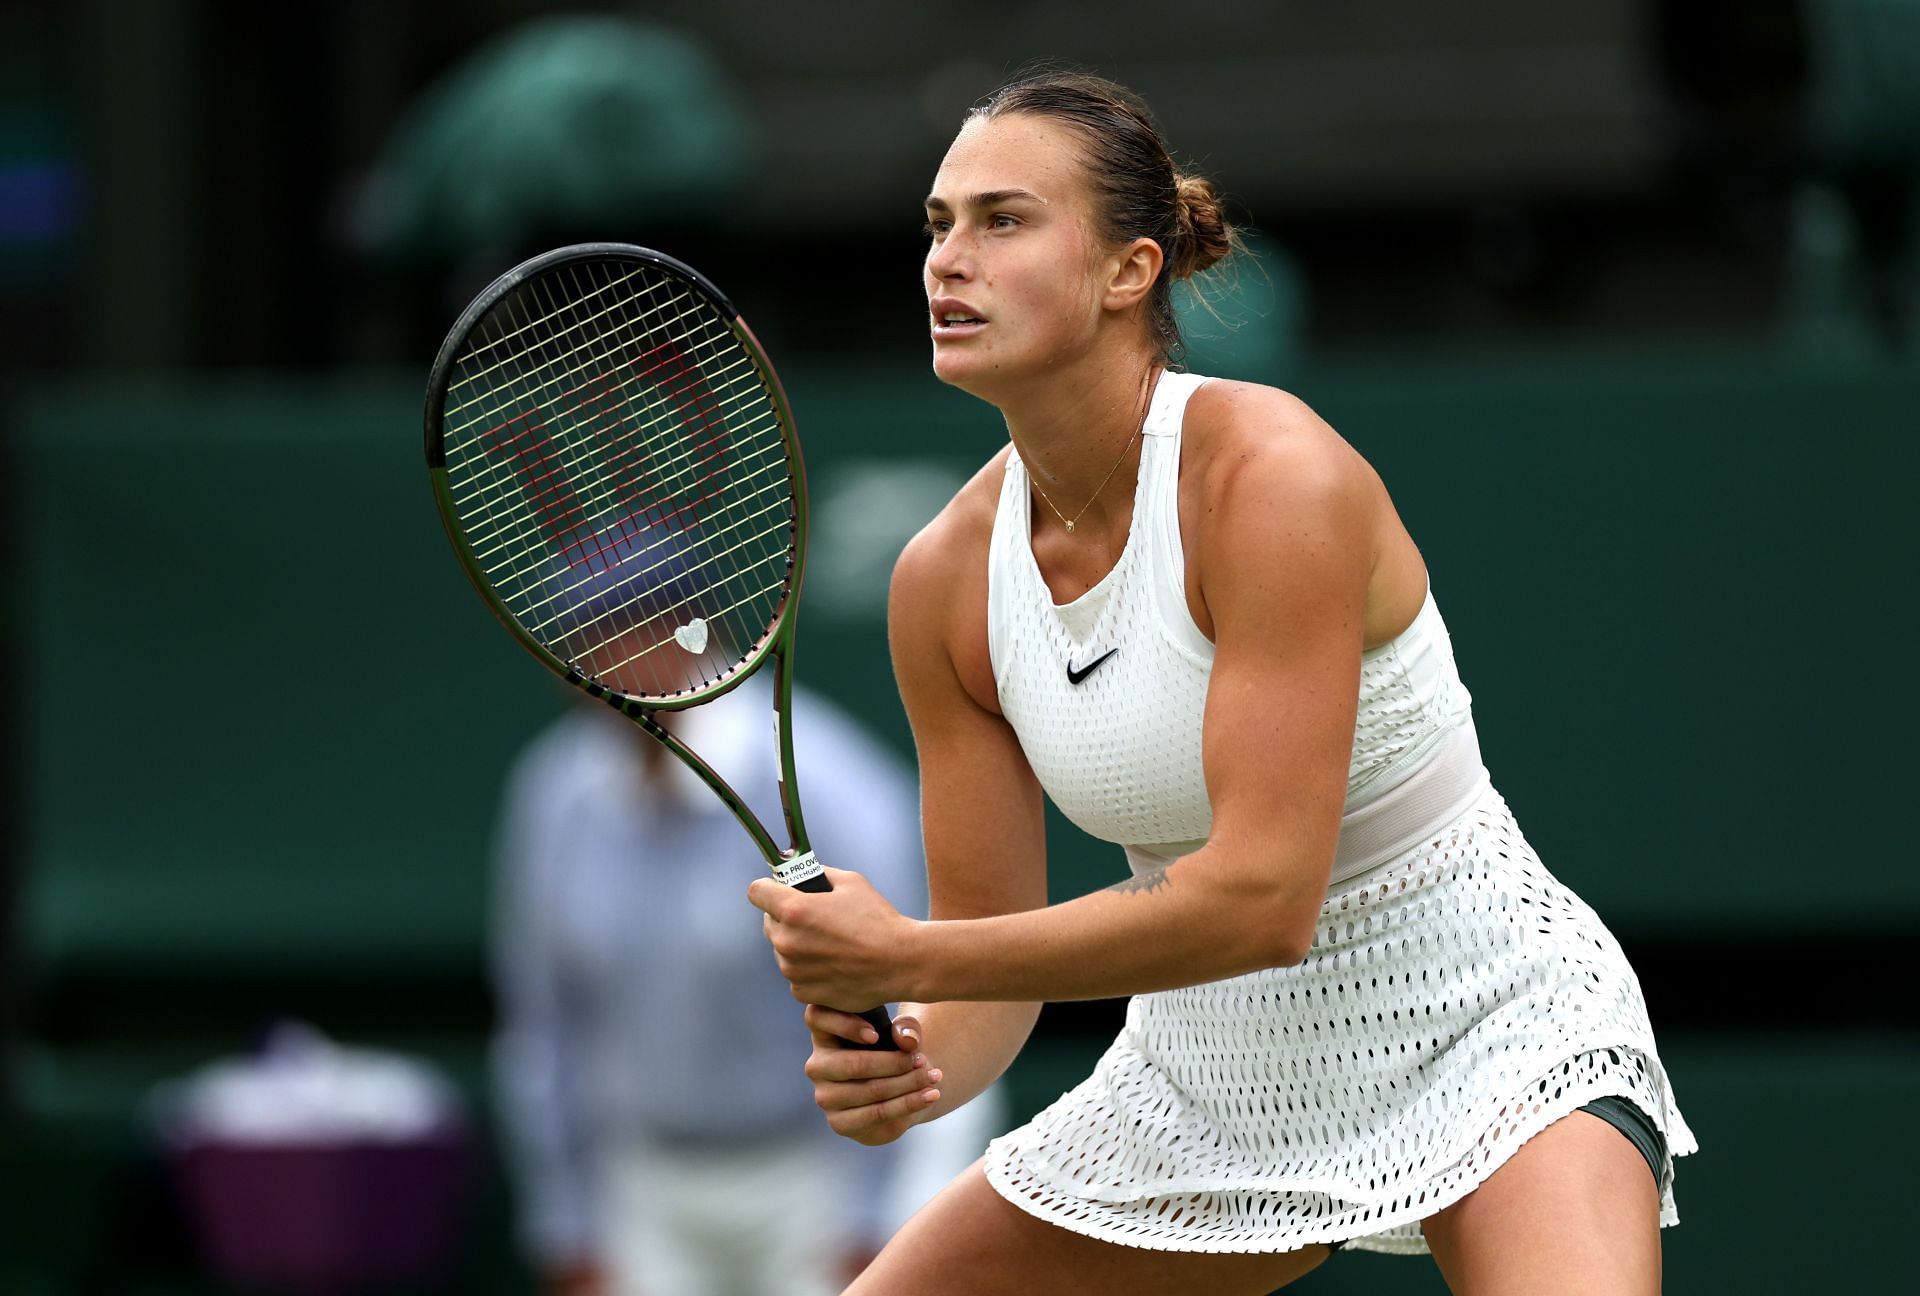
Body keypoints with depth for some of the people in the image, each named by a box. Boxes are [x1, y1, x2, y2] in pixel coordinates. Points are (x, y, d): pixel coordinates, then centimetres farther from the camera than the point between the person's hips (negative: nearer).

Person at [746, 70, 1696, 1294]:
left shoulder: (1276, 479, -25)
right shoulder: (945, 579, -6)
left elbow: (1263, 897, -30)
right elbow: (990, 939, -1)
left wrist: (906, 962, -29)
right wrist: (909, 1062, -24)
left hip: (1483, 1027, -6)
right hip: (1207, 1073, 6)